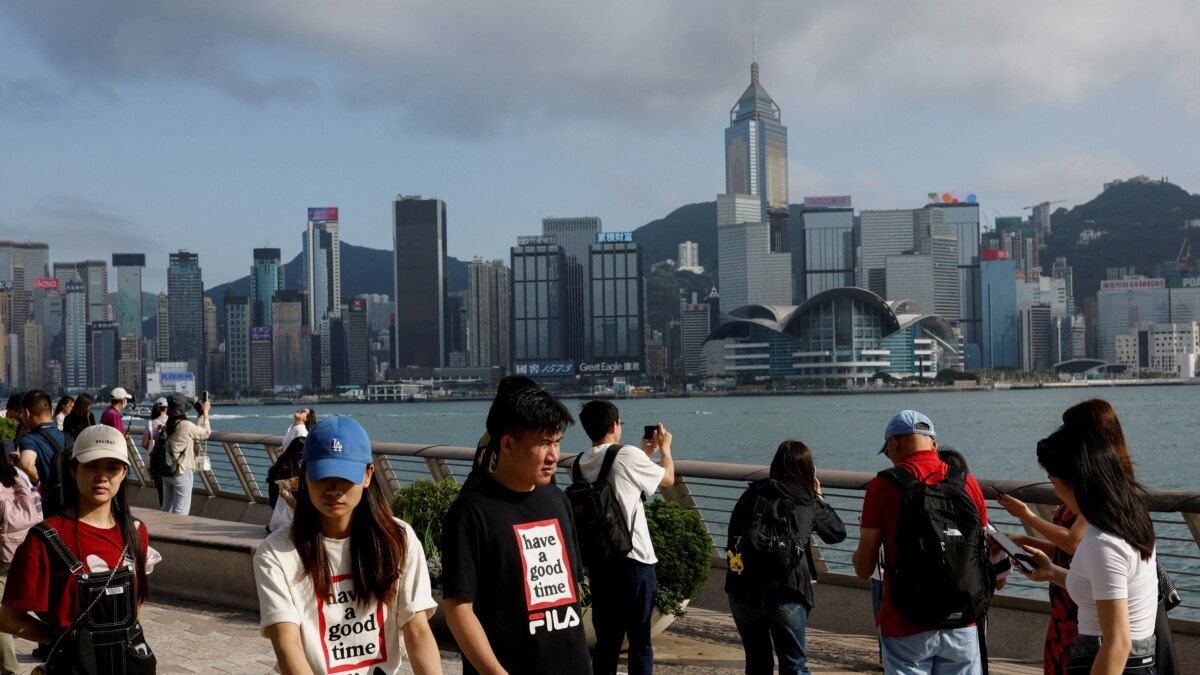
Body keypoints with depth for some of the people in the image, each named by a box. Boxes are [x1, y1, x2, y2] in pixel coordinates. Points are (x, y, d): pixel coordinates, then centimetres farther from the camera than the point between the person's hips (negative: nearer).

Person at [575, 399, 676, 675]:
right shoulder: (627, 456, -12)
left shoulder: (583, 463, 7)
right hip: (634, 561, -6)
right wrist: (664, 447, 21)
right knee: (640, 642, 3)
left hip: (598, 561, 6)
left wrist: (645, 453, 30)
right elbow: (668, 479, 4)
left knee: (606, 640, 12)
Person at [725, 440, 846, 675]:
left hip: (742, 591, 3)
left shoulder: (751, 494, 12)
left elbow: (733, 535, 14)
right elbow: (838, 532, 19)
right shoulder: (808, 501, 6)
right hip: (786, 594, -3)